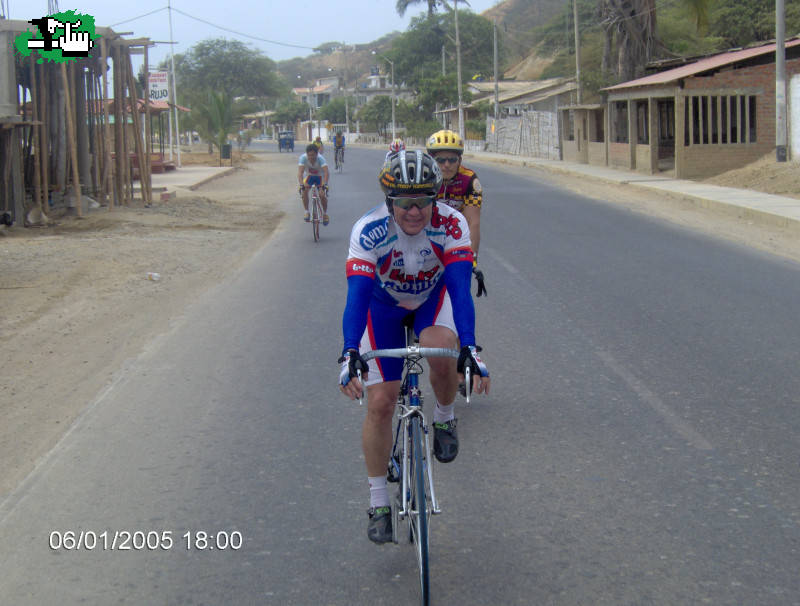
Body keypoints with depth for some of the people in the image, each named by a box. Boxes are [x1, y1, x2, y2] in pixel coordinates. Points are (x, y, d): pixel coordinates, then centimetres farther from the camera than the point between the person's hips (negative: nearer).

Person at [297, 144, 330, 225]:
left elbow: (326, 173, -45)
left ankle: (325, 213, 8)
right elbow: (300, 173, -37)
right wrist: (301, 185, -52)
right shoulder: (303, 158, -29)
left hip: (320, 176, -1)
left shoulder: (320, 159, -33)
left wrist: (324, 185, -59)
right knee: (304, 190, -26)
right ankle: (306, 212, -10)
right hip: (309, 176, 1)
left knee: (322, 195, -18)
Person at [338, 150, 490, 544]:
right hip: (384, 305, 0)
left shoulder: (451, 224, -30)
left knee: (442, 351, -34)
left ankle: (444, 419, -3)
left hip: (432, 297, 0)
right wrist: (350, 356, -51)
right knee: (380, 403, -7)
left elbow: (460, 288, -36)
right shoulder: (368, 231, -32)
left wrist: (469, 348, -48)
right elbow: (357, 295, -39)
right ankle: (379, 504, 7)